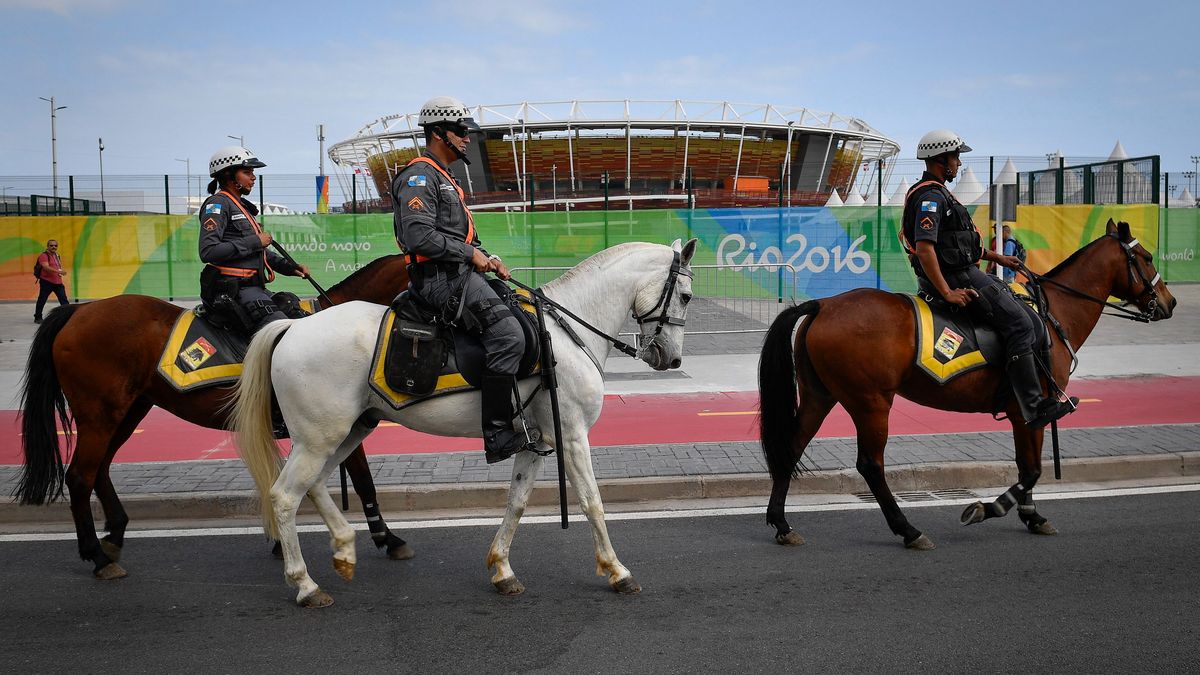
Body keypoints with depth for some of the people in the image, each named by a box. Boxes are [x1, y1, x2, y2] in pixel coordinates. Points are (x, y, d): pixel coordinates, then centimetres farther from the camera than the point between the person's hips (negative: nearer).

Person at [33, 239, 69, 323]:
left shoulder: (57, 256, 14)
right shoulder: (43, 255, -11)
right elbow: (46, 267, -27)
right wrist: (58, 271, -37)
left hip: (58, 282, 7)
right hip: (46, 282, -6)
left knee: (64, 300, 2)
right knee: (42, 300, 2)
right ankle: (37, 318, 13)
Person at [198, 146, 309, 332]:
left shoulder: (241, 206, 23)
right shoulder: (217, 204, -7)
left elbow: (261, 252, 30)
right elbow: (208, 252, -21)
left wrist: (289, 267, 15)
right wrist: (255, 242, -15)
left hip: (254, 287, 10)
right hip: (233, 288, -10)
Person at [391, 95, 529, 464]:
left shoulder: (444, 179, 25)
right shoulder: (420, 176, -9)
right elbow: (419, 236, -22)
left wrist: (487, 258, 12)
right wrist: (471, 254, -15)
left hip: (460, 272, 11)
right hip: (441, 277, -11)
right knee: (507, 335, -24)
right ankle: (497, 435, -23)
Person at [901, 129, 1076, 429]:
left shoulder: (937, 193, 18)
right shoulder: (932, 197, -17)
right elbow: (924, 248, -29)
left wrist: (997, 257, 22)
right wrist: (947, 293, -27)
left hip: (963, 273, 12)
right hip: (957, 278, -12)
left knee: (1016, 303, 24)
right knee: (1020, 324, -14)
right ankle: (1033, 406, -14)